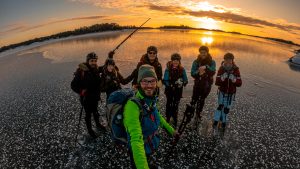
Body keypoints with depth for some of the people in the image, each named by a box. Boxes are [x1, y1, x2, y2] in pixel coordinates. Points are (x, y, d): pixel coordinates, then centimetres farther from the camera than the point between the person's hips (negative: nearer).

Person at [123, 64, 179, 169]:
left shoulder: (151, 100, -10)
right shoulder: (133, 105, -35)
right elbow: (136, 139, -43)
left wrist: (171, 131, 15)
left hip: (151, 147, 7)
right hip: (140, 152, -6)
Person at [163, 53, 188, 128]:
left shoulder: (182, 69, -5)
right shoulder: (168, 69, -11)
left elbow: (185, 80, -4)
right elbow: (165, 81, -13)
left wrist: (182, 82, -25)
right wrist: (171, 86, -26)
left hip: (178, 90, 1)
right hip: (169, 90, -1)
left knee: (176, 104, 7)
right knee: (169, 103, 7)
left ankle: (175, 118, 26)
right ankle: (168, 118, 26)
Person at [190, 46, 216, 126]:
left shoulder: (212, 62, -2)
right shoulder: (196, 62, -3)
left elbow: (213, 72, -18)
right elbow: (192, 73, -10)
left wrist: (206, 67, -35)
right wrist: (198, 73, -30)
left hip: (207, 84, 0)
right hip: (197, 83, 0)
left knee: (201, 100, 8)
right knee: (194, 99, -4)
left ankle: (198, 115, 26)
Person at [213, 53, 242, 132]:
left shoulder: (236, 70, -11)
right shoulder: (221, 69, -12)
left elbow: (239, 84, -14)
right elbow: (217, 82, -17)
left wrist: (234, 80, -33)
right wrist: (222, 78, -35)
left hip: (231, 93, 1)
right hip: (222, 92, -1)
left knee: (226, 109, 8)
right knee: (220, 106, -12)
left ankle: (224, 122, 28)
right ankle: (215, 121, 2)